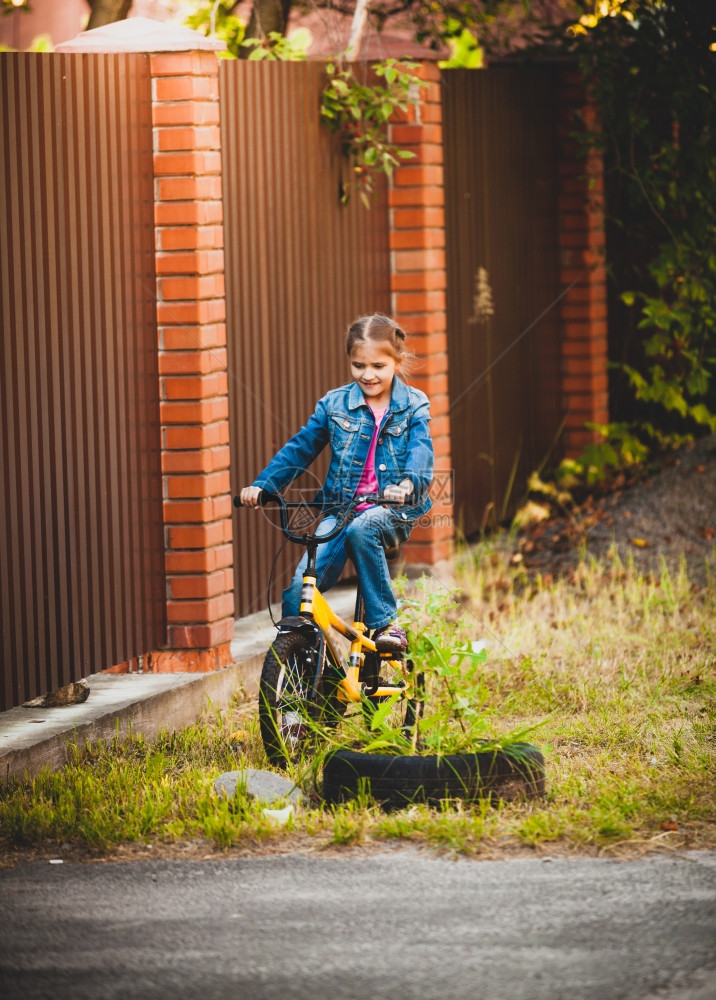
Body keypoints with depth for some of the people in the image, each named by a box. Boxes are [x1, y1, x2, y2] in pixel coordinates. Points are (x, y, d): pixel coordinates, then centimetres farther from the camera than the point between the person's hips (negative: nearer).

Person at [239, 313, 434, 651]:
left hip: (389, 509, -2)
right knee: (299, 586, -19)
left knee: (361, 530, -38)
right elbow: (299, 449, 11)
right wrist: (262, 485, -3)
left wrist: (408, 484, -35)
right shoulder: (335, 404, 8)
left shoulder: (412, 406, 3)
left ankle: (385, 621, -25)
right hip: (340, 507, 2)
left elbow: (420, 452, -13)